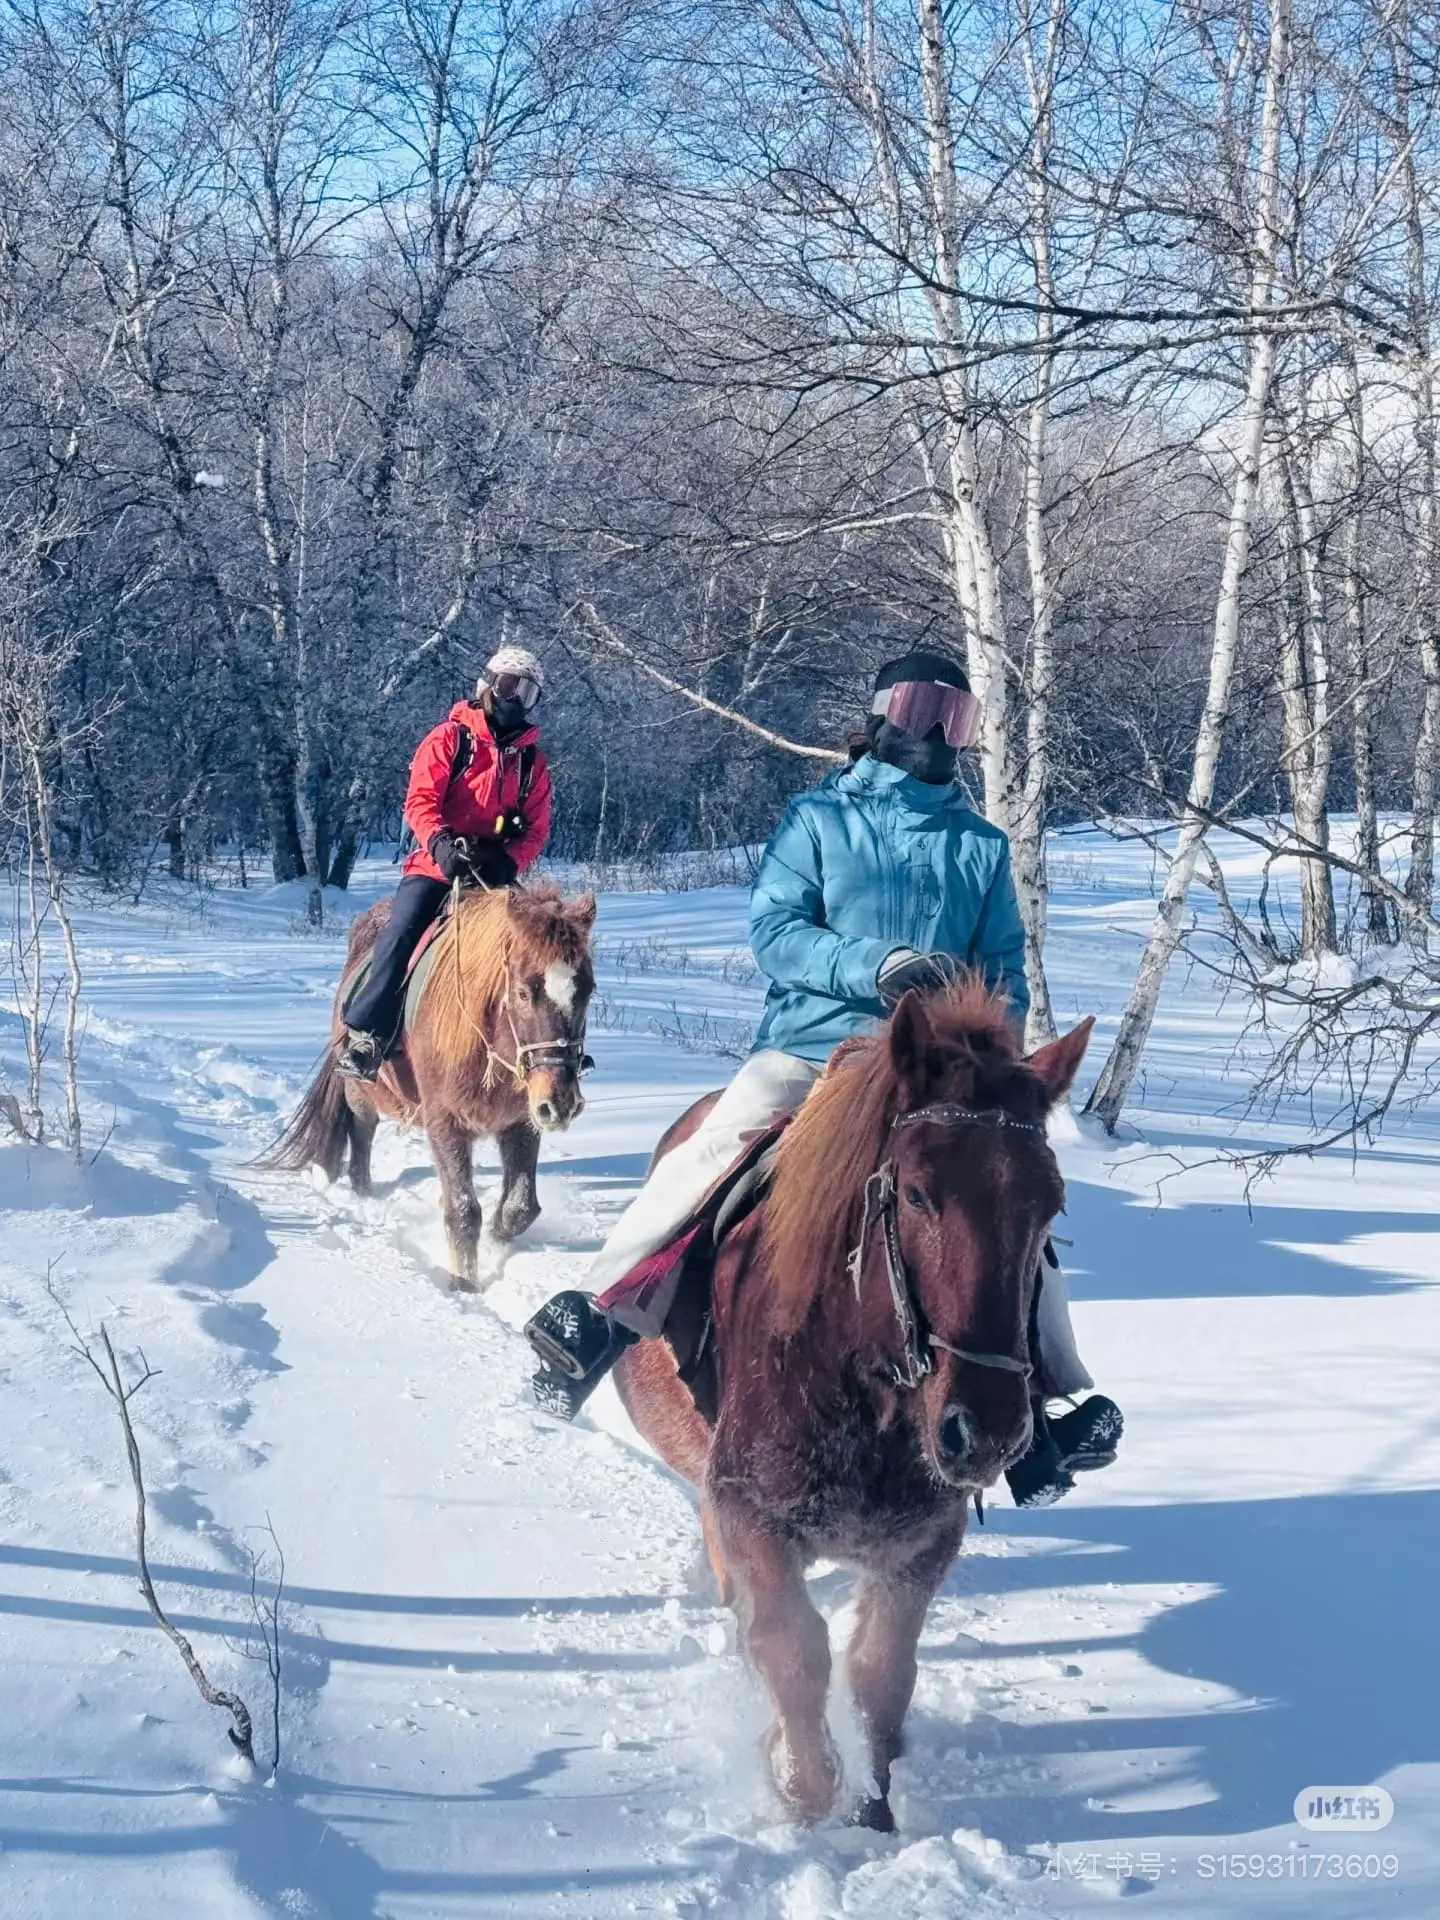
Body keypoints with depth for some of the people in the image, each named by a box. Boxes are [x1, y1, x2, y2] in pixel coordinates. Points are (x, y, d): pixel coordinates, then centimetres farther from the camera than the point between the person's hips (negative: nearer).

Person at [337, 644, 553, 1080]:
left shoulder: (532, 759, 14)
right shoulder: (450, 738, 3)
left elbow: (537, 828, 7)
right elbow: (420, 800, -8)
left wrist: (510, 862, -13)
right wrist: (440, 843, -27)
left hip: (496, 872, 3)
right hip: (438, 864, -3)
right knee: (401, 934, -23)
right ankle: (365, 1037, -21)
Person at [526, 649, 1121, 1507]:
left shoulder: (984, 847, 15)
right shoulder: (819, 818, 6)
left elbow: (1006, 969, 13)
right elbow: (776, 931, -5)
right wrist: (876, 966, -20)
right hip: (813, 1043, -3)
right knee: (716, 1147, -25)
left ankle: (1052, 1401, 3)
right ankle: (597, 1319, -20)